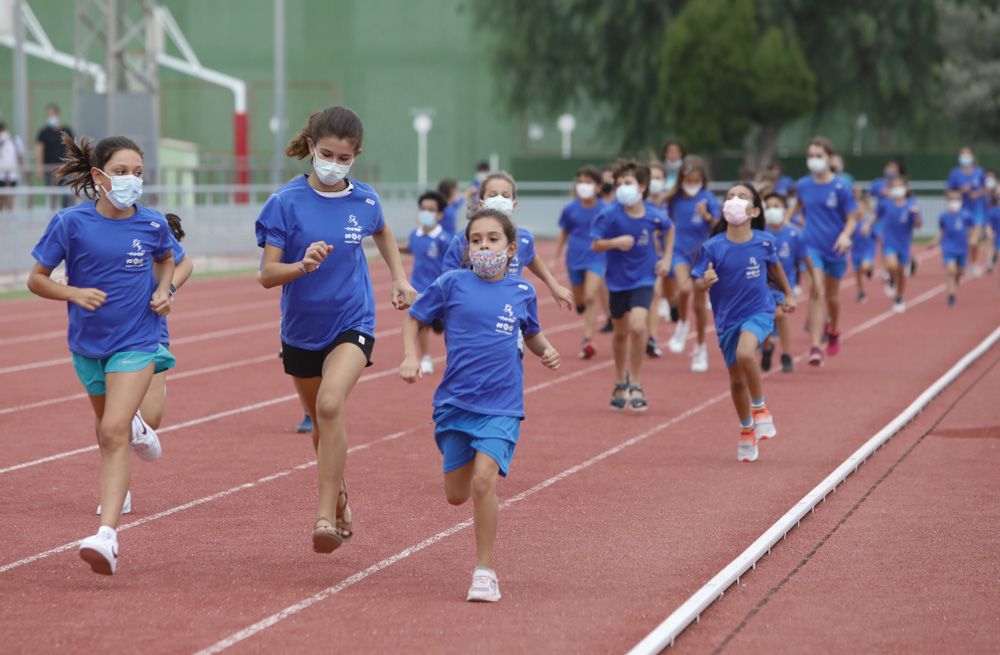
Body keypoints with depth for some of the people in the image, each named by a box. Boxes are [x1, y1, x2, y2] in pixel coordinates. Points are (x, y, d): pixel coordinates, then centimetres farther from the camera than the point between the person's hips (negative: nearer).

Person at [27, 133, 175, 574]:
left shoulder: (153, 225, -6)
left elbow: (166, 259, 18)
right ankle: (136, 428, 63)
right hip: (88, 343, 2)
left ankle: (107, 536, -27)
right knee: (109, 428, 23)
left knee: (112, 433, -19)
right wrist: (75, 293, -21)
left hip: (136, 343, -2)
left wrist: (163, 290, -1)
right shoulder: (71, 223, -11)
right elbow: (36, 279, -4)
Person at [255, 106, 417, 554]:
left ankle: (326, 514, -24)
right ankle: (340, 500, 43)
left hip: (352, 323, -1)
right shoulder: (287, 203, -13)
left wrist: (400, 278, 13)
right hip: (301, 329, 1)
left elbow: (382, 233, 21)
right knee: (321, 423, 16)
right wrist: (302, 265, -34)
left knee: (331, 403, -27)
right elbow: (267, 274, -16)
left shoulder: (364, 201, -4)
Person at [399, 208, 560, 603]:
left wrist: (546, 351, 1)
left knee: (483, 480, -19)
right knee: (456, 495, 6)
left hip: (501, 406, -1)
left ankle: (485, 571, -9)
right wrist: (410, 356, -7)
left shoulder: (522, 292, 3)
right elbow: (413, 319, 8)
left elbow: (531, 333, 21)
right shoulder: (452, 285, -2)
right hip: (455, 403, 1)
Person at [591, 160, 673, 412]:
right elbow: (595, 245, -12)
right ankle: (620, 383, 38)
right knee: (621, 332, 15)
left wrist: (666, 259, 7)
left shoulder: (654, 216, -11)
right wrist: (616, 242, -30)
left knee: (637, 327, -20)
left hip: (643, 279, -1)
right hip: (618, 280, 1)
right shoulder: (610, 215, -15)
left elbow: (669, 228, 12)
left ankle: (636, 385, -4)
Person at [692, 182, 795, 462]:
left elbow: (774, 266, 13)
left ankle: (760, 409, -9)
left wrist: (788, 294, 23)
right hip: (727, 318, 2)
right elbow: (697, 283, -11)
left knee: (745, 354, -32)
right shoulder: (713, 247, -12)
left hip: (759, 311, -2)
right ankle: (746, 431, 37)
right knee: (737, 380, 13)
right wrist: (705, 282, -34)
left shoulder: (764, 242, -8)